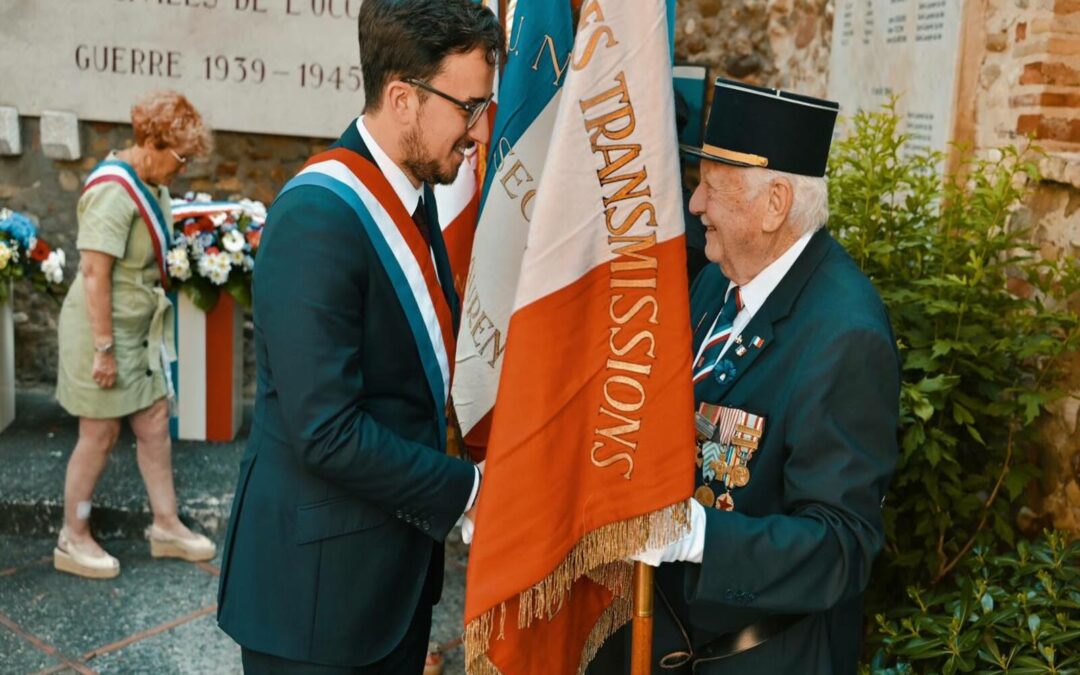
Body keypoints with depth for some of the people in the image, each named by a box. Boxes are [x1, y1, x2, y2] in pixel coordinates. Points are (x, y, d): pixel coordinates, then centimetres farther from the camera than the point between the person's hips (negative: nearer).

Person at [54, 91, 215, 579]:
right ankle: (72, 540, 19)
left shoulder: (150, 185, 5)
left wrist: (157, 321, 18)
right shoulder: (114, 191, -23)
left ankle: (166, 525, 24)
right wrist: (104, 348, -23)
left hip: (140, 328, 9)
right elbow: (95, 273, -25)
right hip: (105, 329, -9)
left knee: (154, 423, 12)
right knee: (100, 434, 3)